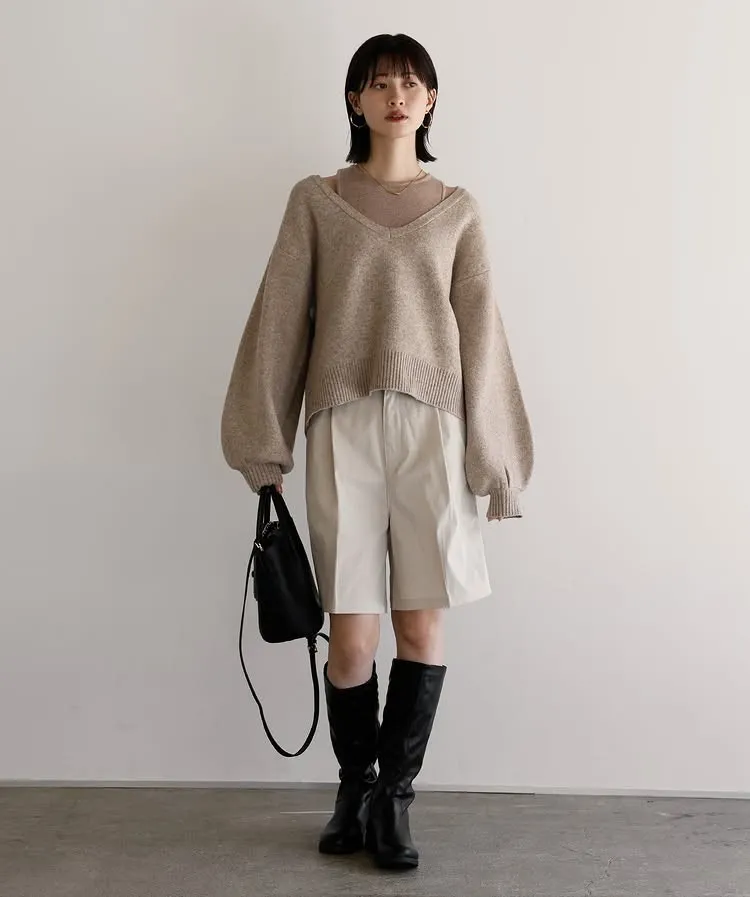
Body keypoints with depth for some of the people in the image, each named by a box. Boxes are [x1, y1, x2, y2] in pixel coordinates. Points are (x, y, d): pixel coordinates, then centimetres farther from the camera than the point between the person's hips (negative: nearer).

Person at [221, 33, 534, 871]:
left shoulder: (457, 209, 12)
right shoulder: (315, 200, 10)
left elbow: (479, 330, 8)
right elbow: (281, 320, 6)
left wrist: (488, 452, 3)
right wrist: (265, 441, 2)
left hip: (432, 427, 1)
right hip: (343, 426, -1)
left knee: (422, 629, 1)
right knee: (351, 636, 0)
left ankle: (393, 796, 19)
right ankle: (354, 786, 25)